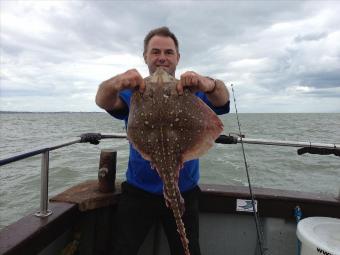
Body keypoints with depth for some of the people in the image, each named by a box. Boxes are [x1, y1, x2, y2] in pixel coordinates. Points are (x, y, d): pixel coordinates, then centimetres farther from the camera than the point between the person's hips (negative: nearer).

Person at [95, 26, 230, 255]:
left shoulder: (192, 91, -2)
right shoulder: (134, 92, -2)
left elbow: (222, 99, -22)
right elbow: (103, 101, -22)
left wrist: (208, 84, -46)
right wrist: (116, 83, -46)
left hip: (184, 192, 1)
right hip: (138, 191, 0)